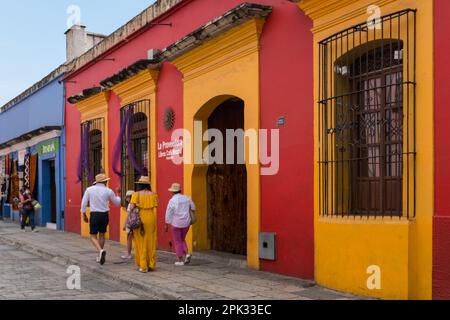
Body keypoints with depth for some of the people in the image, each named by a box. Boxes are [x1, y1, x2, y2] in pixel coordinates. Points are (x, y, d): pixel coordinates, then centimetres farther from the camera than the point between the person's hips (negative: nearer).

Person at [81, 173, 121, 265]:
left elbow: (84, 203, 0)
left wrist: (84, 215, 11)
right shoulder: (108, 191, -1)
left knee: (93, 236, 5)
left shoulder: (89, 189, -2)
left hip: (94, 215, -2)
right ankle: (100, 256, 24)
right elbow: (117, 203, 11)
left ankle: (100, 250, -22)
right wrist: (117, 193, 26)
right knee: (102, 235, 18)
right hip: (105, 215, 2)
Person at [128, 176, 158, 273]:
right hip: (151, 219, 2)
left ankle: (143, 266, 6)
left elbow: (131, 208, -10)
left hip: (139, 220, -2)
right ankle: (151, 265, 17)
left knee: (141, 243, 5)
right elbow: (155, 207, -4)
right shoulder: (153, 195, 4)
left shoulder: (136, 194, -3)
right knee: (151, 243, 11)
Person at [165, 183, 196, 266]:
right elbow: (193, 208, 13)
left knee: (177, 242, 9)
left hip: (176, 224, -4)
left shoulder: (172, 201, -14)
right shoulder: (187, 198, 1)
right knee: (182, 240, 22)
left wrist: (166, 226, -2)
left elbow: (168, 215, -11)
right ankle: (187, 254, 1)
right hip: (186, 223, 4)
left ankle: (180, 261, 10)